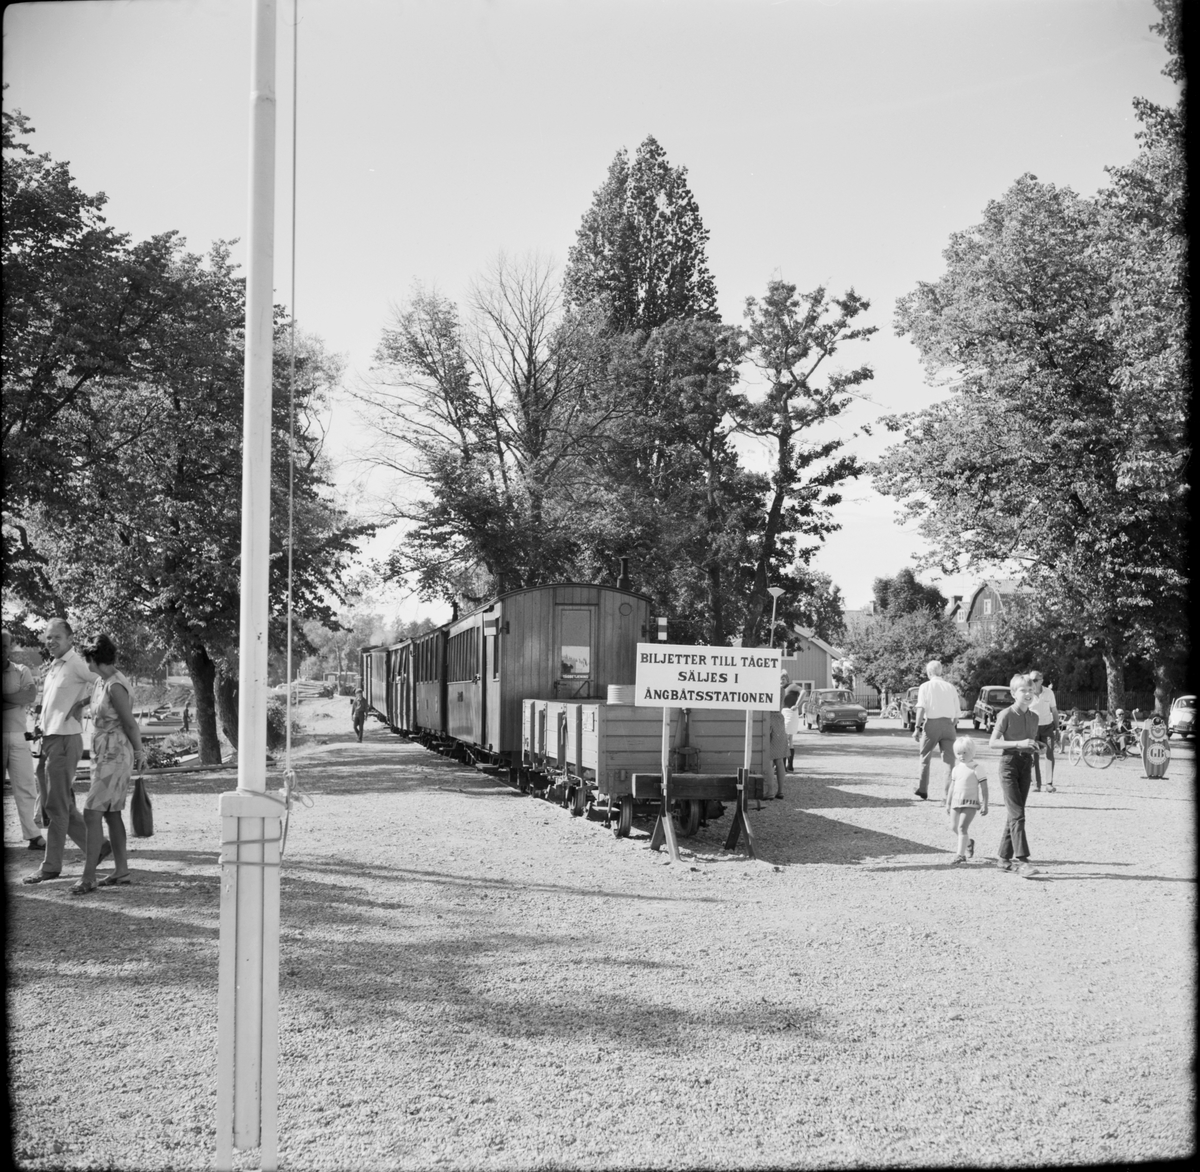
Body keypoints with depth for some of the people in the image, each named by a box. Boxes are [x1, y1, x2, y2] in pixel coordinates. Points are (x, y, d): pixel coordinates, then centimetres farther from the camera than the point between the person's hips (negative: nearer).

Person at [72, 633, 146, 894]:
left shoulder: (115, 687, -19)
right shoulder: (102, 682, 7)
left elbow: (130, 724, -14)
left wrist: (139, 753, -3)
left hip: (115, 757, -10)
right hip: (103, 755, 10)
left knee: (91, 812, -12)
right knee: (111, 813, 13)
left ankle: (88, 877, -10)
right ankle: (122, 872, 20)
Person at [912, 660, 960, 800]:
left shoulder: (925, 686, 1)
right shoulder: (951, 687, 11)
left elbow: (921, 708, -10)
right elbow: (956, 711, 10)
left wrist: (917, 727, -12)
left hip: (932, 723, -2)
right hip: (948, 724, 2)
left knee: (925, 757, 14)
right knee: (949, 760, 2)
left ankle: (922, 790, 21)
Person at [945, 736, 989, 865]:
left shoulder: (976, 768, -8)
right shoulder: (956, 769, 9)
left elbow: (983, 787, -8)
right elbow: (952, 786, 17)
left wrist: (984, 804, -12)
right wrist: (948, 803, 17)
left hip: (970, 802, -6)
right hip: (957, 801, 7)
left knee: (962, 827, -16)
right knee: (954, 827, 10)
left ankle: (960, 854, -14)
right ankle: (969, 842, 38)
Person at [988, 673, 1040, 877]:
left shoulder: (1034, 717, 10)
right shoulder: (1006, 715, -8)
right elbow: (993, 742, -12)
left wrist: (1031, 771, 19)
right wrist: (1018, 743, -22)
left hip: (1026, 764, 6)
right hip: (1009, 763, -6)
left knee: (1015, 814, 9)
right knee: (1017, 814, -12)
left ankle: (1003, 857, 18)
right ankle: (1022, 861, -15)